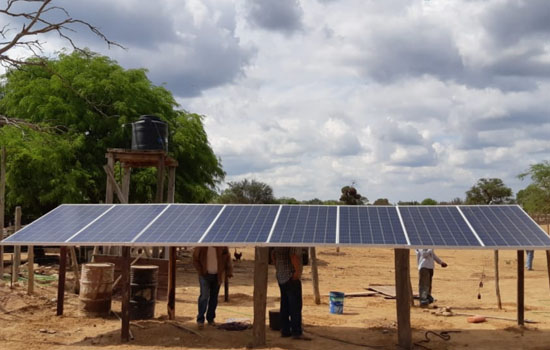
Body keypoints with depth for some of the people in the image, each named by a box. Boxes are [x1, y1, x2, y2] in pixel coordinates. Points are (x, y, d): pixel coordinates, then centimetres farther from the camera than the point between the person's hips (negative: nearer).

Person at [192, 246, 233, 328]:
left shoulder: (222, 247, -4)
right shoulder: (201, 246, -9)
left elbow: (227, 259, 2)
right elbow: (195, 259, -2)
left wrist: (229, 271, -6)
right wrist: (200, 271, -11)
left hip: (217, 275, 2)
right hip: (205, 275, -2)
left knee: (214, 297, 9)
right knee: (204, 295, -12)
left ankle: (210, 318, 22)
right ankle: (200, 319, -7)